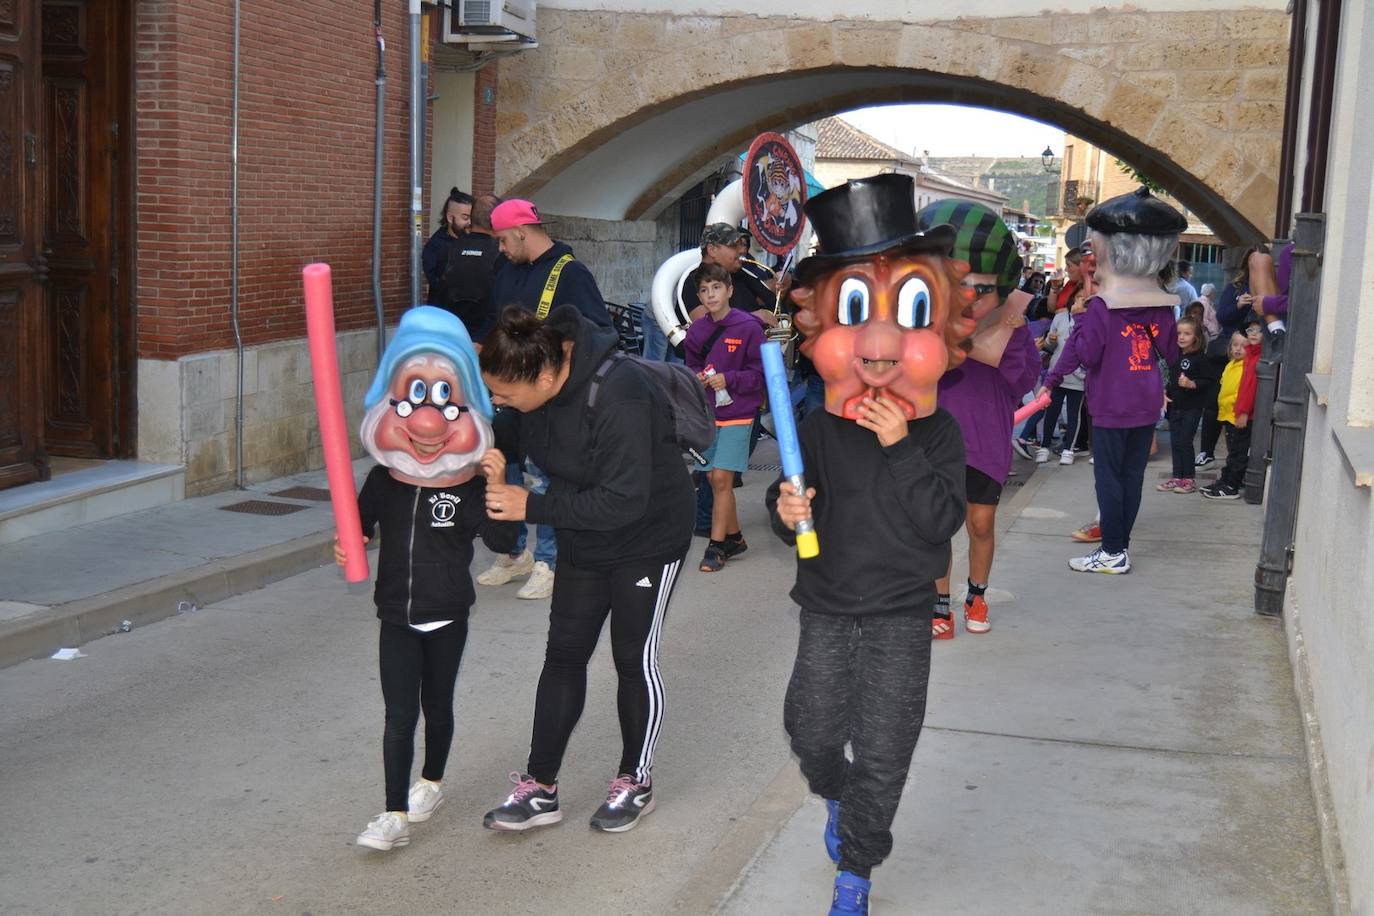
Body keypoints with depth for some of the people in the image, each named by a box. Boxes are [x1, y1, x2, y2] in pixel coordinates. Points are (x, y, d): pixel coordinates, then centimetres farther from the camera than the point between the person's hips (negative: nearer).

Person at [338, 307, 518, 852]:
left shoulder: (471, 485, -12)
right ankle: (395, 814, 3)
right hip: (397, 615, 1)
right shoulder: (383, 479, -4)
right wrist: (347, 547, -12)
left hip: (448, 616, -1)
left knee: (436, 706, 16)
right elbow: (360, 522, 10)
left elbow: (502, 542, -19)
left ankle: (431, 784, 39)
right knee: (399, 714, -2)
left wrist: (496, 488, -31)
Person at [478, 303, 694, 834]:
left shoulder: (617, 397, -36)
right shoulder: (538, 380, -13)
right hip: (583, 539, 7)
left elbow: (624, 501, -35)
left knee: (634, 659, 5)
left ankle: (636, 781, 25)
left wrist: (532, 507, -33)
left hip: (648, 539, -7)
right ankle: (540, 789, 17)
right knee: (564, 654, 8)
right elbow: (538, 445, 9)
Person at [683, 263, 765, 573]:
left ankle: (716, 546, -1)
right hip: (707, 414, 5)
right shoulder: (697, 329, 5)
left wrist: (728, 379, -21)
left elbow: (760, 374, -8)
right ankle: (734, 537, 26)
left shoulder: (748, 327, -10)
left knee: (721, 478, -10)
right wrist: (697, 378, -5)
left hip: (737, 413, -5)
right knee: (713, 478, 10)